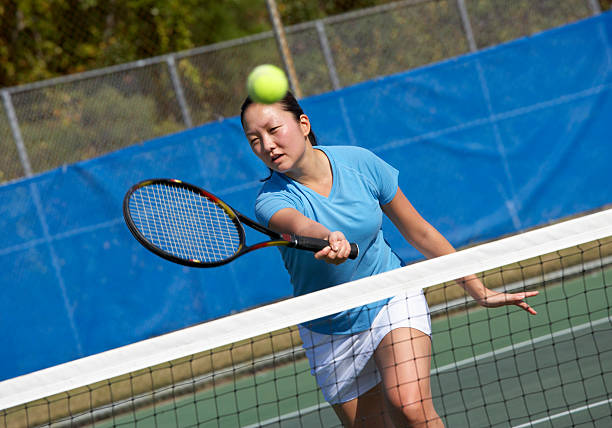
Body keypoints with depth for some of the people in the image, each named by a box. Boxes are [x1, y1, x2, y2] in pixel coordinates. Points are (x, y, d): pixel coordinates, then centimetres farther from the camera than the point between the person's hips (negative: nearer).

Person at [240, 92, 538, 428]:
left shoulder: (359, 163, -12)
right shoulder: (271, 200, -19)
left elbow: (418, 231, 0)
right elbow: (300, 225, -44)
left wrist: (479, 291, 4)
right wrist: (329, 238, -68)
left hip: (394, 301, -1)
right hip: (329, 334, 1)